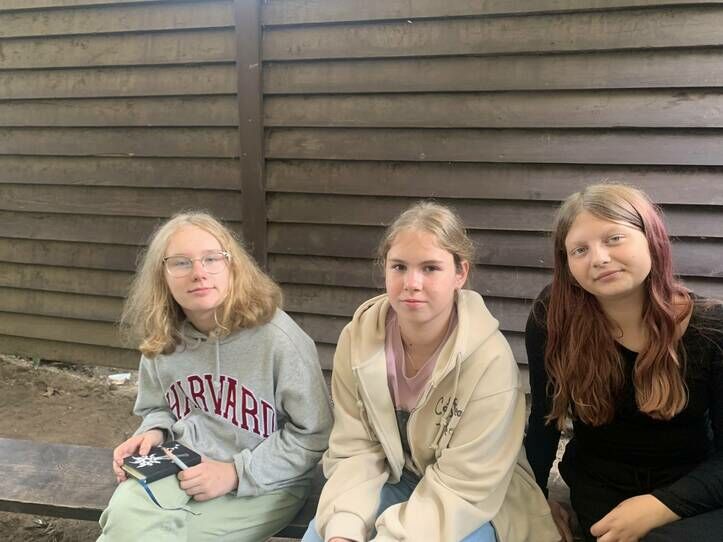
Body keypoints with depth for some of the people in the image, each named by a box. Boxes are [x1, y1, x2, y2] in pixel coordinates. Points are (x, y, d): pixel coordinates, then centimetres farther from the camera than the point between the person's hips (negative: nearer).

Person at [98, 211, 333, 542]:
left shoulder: (277, 338, -17)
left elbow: (314, 433, -12)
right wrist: (153, 434, -7)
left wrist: (236, 473, -17)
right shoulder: (161, 341, 0)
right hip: (185, 470, 4)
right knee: (127, 515, -28)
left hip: (264, 484, -4)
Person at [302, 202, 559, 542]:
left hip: (475, 504, -2)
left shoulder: (489, 359, -24)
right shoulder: (358, 337, -13)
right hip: (395, 479, 3)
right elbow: (354, 450, -10)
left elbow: (460, 487, -23)